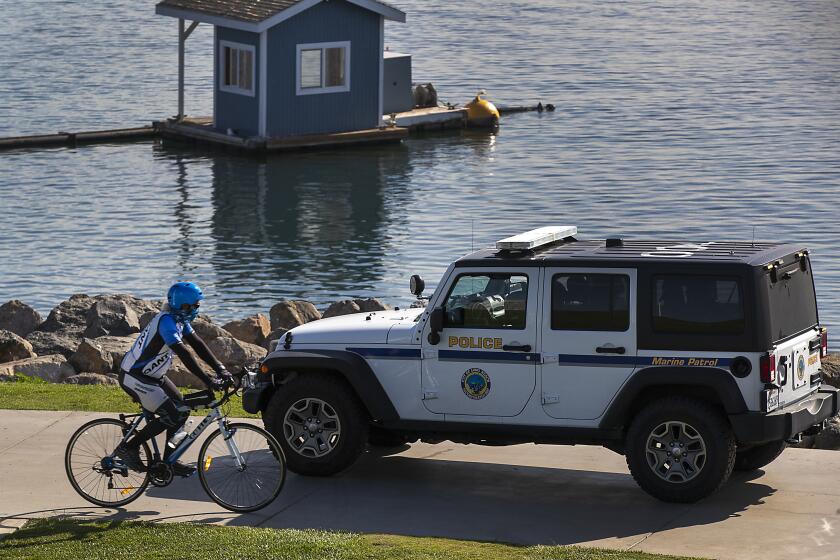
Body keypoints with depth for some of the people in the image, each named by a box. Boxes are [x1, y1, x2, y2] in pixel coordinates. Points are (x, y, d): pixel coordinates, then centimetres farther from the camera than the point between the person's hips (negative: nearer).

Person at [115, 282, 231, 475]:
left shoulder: (180, 320, 4)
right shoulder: (166, 322, -26)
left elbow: (198, 344, 4)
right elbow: (184, 354, -32)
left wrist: (220, 369, -6)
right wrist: (207, 381, -34)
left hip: (152, 375, 10)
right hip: (134, 378, -10)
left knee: (182, 410, 7)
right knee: (171, 416, -16)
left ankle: (170, 461, 15)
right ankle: (128, 448, -5)